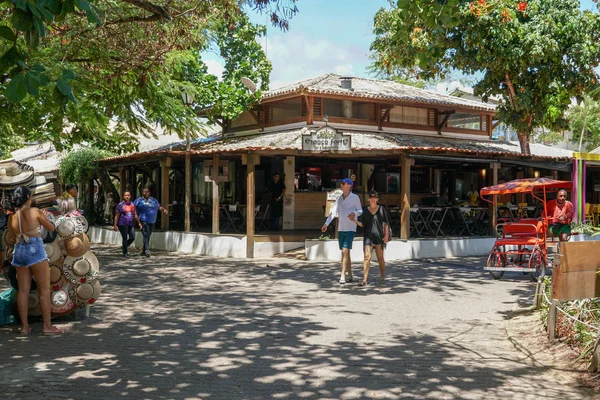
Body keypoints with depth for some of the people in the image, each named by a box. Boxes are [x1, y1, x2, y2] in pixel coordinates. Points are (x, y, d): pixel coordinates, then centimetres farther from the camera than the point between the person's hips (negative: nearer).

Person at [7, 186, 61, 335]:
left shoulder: (11, 217, 8)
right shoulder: (35, 211, -6)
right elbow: (52, 228, 2)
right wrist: (42, 219, 19)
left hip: (19, 250, 6)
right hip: (34, 249, -6)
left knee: (23, 290, 9)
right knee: (44, 289, 0)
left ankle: (24, 326, 12)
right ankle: (47, 326, 0)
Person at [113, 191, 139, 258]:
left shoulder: (132, 204, 11)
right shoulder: (120, 205, -3)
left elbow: (135, 215, 16)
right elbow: (117, 216, -5)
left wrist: (139, 223, 11)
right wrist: (115, 225, -9)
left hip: (131, 224, 5)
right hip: (123, 224, -5)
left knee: (132, 238, -1)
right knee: (125, 238, -4)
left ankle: (124, 247, 25)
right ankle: (125, 253, 9)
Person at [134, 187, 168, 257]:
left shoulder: (154, 200, 15)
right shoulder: (139, 200, 3)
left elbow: (159, 207, 11)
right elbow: (133, 208, -2)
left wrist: (164, 210, -10)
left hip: (152, 221, 5)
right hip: (143, 221, -5)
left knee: (148, 236, 10)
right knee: (146, 235, -17)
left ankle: (143, 251, 21)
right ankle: (147, 250, -23)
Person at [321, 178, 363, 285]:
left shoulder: (355, 198, -4)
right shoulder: (339, 198, 11)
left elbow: (360, 211, 1)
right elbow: (333, 212, 8)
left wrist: (354, 213, -21)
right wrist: (326, 224, -1)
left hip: (350, 229, -6)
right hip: (341, 228, 6)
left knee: (345, 251, -16)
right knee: (345, 253, 9)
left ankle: (343, 275, -15)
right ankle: (350, 276, 18)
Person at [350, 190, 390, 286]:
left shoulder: (381, 209, 4)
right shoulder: (365, 210, 8)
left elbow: (385, 223, 4)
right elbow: (362, 224, 7)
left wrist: (386, 235, -3)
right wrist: (355, 221, -11)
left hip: (379, 236, -1)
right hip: (368, 236, 1)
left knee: (380, 257, 8)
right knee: (367, 257, -9)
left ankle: (382, 276, 27)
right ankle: (365, 279, -12)